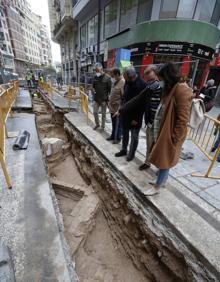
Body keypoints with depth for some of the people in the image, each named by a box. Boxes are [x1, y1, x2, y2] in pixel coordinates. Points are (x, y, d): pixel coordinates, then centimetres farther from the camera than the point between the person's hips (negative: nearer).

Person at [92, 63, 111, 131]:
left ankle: (103, 126, 22)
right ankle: (97, 124, 30)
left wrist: (108, 99, -11)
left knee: (103, 113, 6)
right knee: (95, 112, 8)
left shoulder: (107, 78, -9)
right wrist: (93, 90, -1)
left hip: (104, 99, -4)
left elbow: (110, 89, -8)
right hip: (96, 99, 5)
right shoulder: (95, 77, 6)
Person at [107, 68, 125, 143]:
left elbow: (124, 96, -22)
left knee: (118, 124, 5)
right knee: (113, 123, 19)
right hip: (112, 107, 9)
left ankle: (118, 138, 19)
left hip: (118, 108, -9)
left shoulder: (123, 82, -17)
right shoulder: (115, 81, 11)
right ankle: (113, 136, 34)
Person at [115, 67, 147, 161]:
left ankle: (131, 153, 27)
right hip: (125, 113, 7)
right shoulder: (127, 82, 4)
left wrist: (136, 118, -19)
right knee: (124, 133, 18)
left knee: (134, 136, 9)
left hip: (135, 116, -7)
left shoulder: (142, 85, -19)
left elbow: (142, 103, -20)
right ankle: (124, 150, 36)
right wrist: (120, 110, 12)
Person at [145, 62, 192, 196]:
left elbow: (183, 119, -23)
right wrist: (159, 133, 13)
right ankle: (163, 179, 40)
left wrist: (174, 138, -18)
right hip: (164, 131, 9)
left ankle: (157, 187, 21)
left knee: (164, 159, 4)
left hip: (170, 134, -9)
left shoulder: (182, 90, -19)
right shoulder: (172, 89, 11)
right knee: (164, 159, 20)